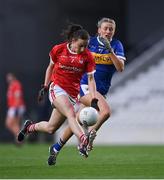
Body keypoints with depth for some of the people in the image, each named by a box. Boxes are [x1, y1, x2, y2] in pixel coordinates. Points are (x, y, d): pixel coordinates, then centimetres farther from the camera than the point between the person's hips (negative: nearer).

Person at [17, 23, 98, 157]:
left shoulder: (87, 56, -4)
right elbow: (50, 67, 13)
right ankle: (83, 141, -45)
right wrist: (45, 87, 12)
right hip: (57, 88, -2)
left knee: (51, 128, 4)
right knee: (71, 114, -31)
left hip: (73, 93, 2)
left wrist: (93, 99, -13)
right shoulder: (58, 50, -3)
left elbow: (91, 78, -3)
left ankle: (30, 127, 33)